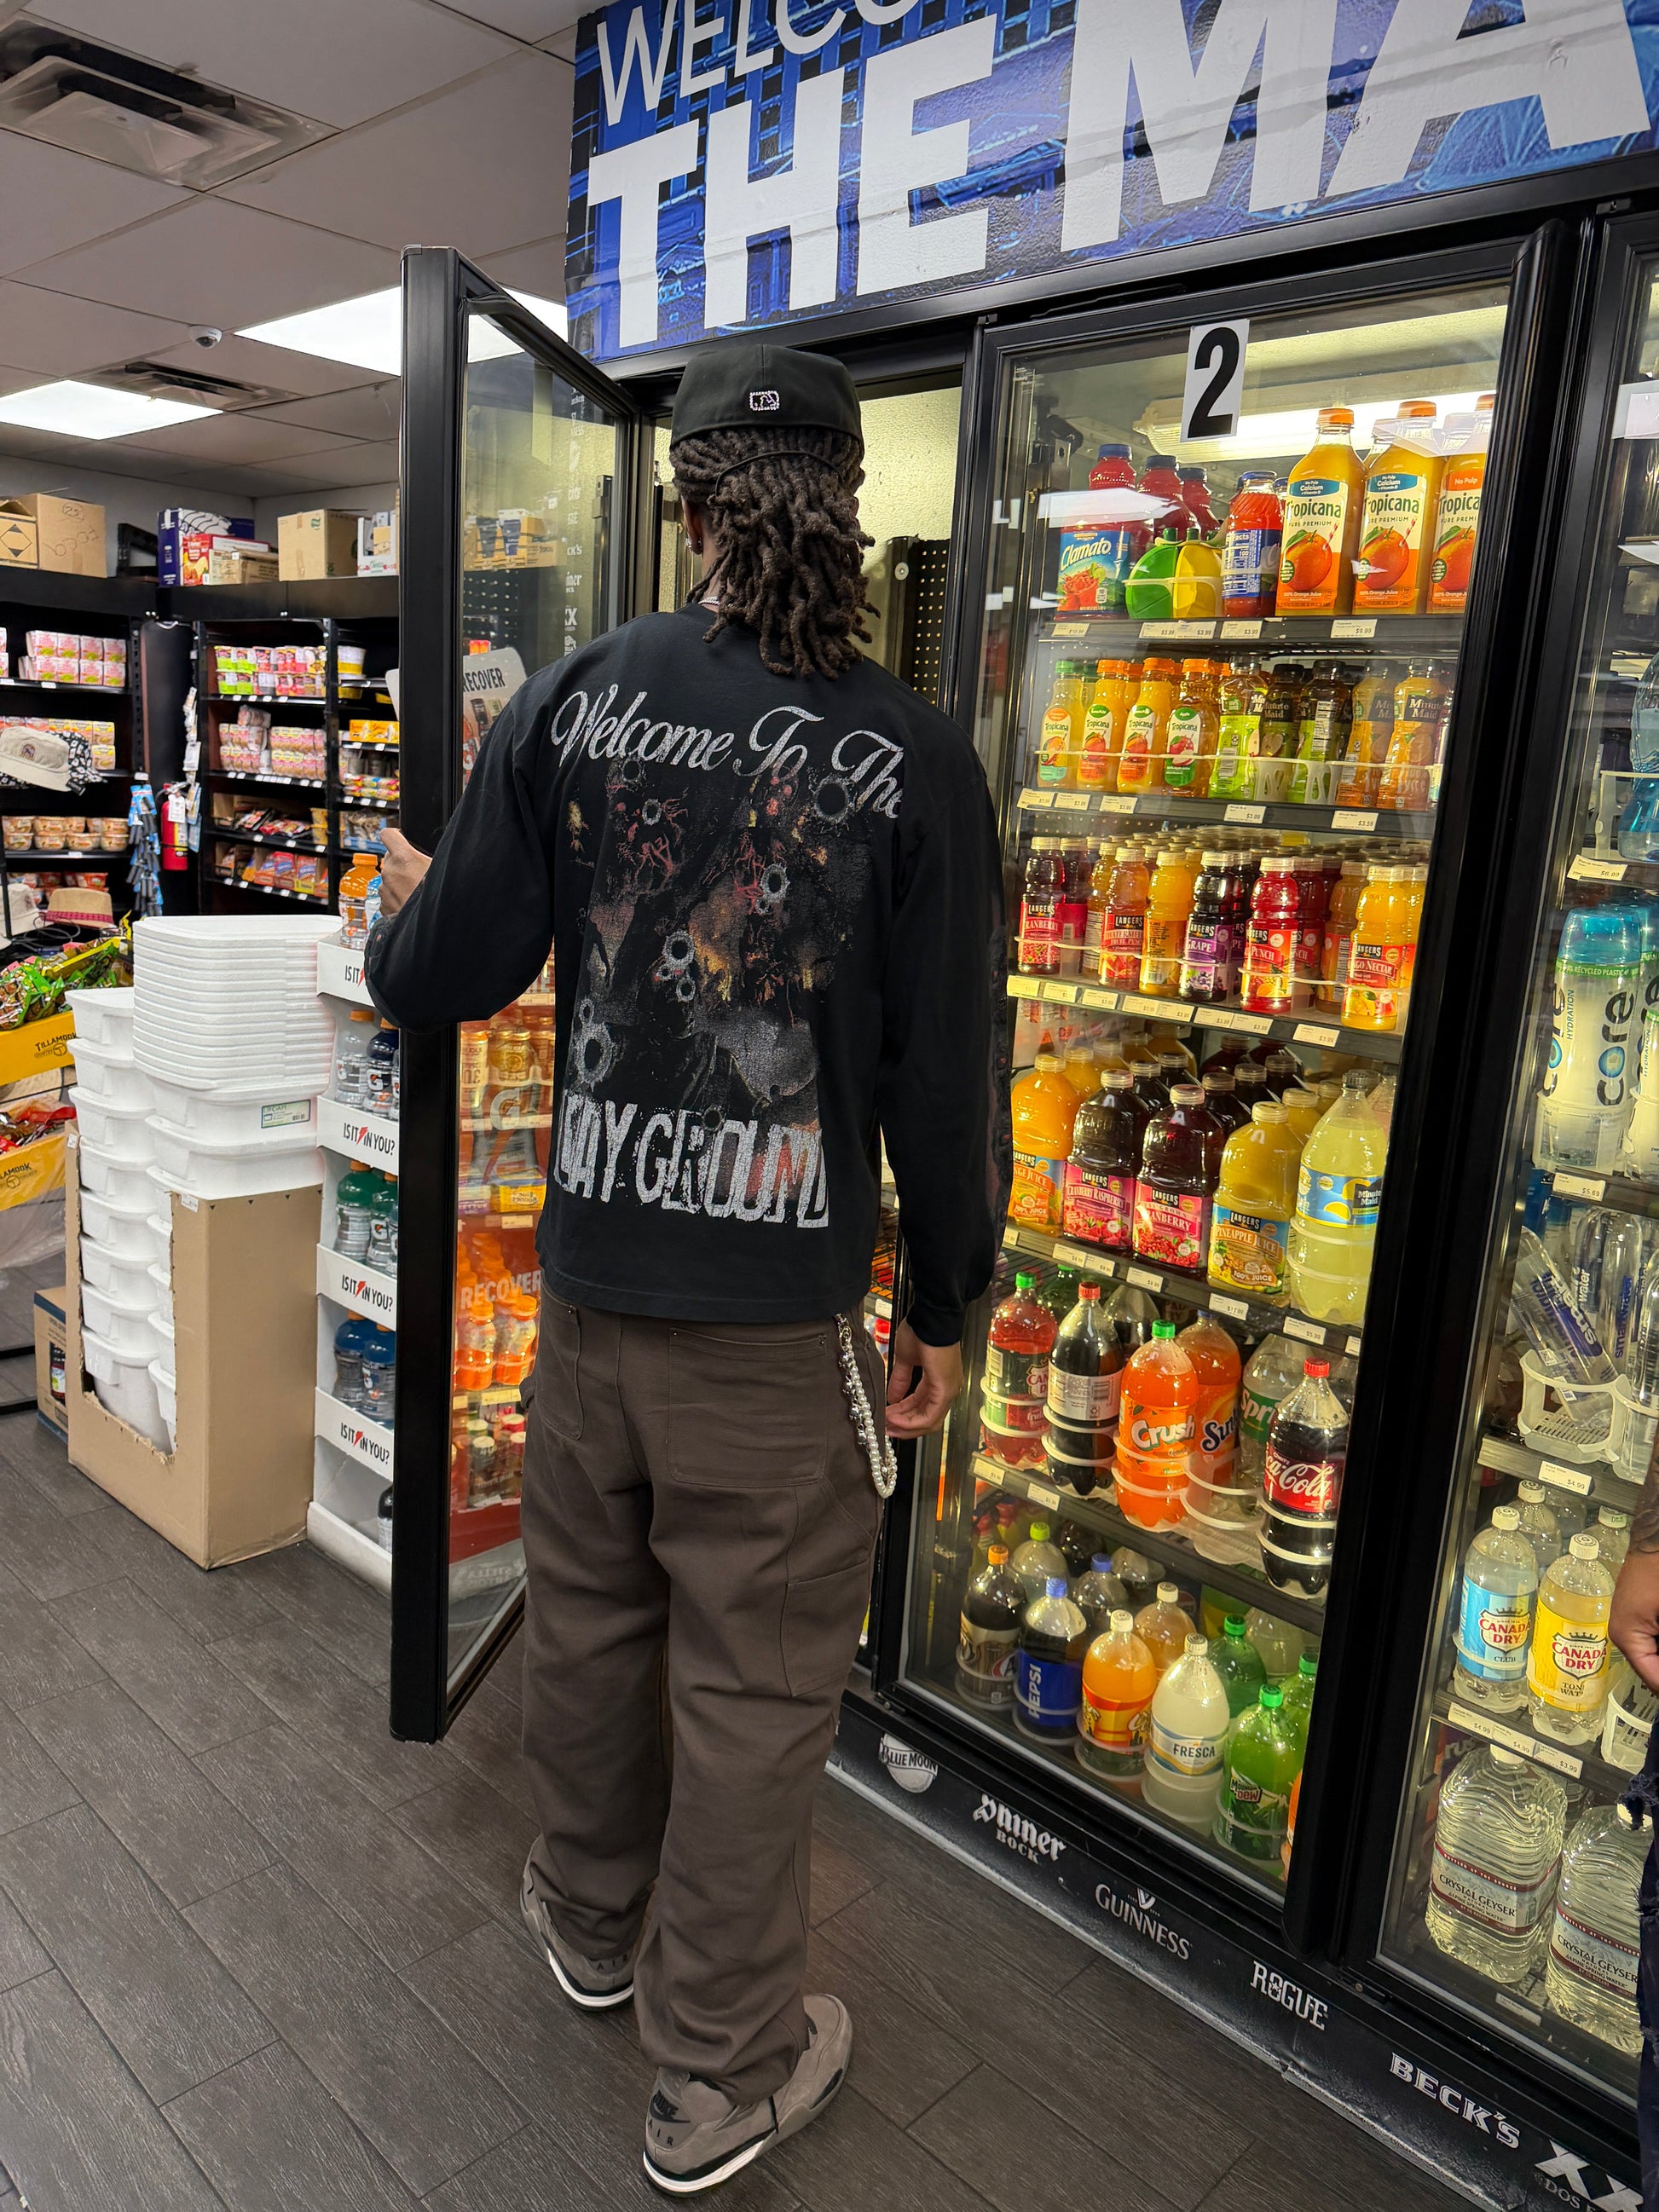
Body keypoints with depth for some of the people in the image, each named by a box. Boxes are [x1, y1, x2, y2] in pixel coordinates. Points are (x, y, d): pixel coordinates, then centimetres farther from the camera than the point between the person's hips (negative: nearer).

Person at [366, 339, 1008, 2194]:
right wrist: (945, 1306, 5)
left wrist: (404, 908, 24)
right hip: (782, 1308, -3)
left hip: (590, 1267, 4)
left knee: (588, 1614, 23)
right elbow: (945, 1076, -8)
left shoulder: (575, 700, -4)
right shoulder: (913, 762, -10)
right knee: (755, 1683, 12)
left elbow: (444, 978, 0)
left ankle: (596, 1922, 49)